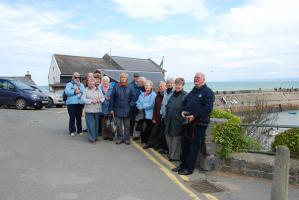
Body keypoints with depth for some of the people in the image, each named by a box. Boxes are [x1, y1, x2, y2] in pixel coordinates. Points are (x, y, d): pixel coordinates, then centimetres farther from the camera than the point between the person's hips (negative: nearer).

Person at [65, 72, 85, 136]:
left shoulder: (81, 85, 19)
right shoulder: (69, 84, 8)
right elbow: (67, 92, -9)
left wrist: (79, 89, -13)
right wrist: (75, 92, -8)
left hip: (80, 103, 3)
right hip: (71, 103, -3)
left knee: (79, 117, 6)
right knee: (72, 118, -7)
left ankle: (79, 130, 16)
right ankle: (72, 131, 3)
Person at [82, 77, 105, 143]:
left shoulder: (98, 90, 11)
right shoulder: (86, 90, 4)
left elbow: (103, 98, 7)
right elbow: (83, 99, -5)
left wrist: (98, 100, -13)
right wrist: (91, 101, -16)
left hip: (97, 110, 3)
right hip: (89, 110, -3)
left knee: (96, 124, 8)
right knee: (90, 124, -5)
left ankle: (95, 137, 21)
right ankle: (91, 138, 2)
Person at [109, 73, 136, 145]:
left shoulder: (130, 88, 0)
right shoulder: (116, 87, -1)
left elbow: (133, 97, 3)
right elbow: (111, 98, -1)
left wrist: (131, 105, -9)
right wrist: (111, 109, -3)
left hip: (127, 110, 0)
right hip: (118, 110, 0)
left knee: (127, 126, 8)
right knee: (118, 126, 6)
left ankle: (127, 139, 20)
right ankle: (119, 138, 20)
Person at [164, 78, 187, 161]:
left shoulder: (185, 95, -8)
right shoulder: (173, 95, 12)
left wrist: (183, 120, -16)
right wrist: (166, 118, 13)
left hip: (178, 121, -7)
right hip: (170, 121, 7)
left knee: (176, 138, 2)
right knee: (168, 136, 13)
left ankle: (175, 156, 17)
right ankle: (171, 153, 30)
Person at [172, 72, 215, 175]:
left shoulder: (208, 92, -7)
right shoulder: (192, 92, 19)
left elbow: (208, 108, -17)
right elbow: (185, 103, 24)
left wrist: (194, 116, -21)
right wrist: (183, 111, 3)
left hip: (200, 123, -8)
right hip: (189, 122, 8)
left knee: (194, 146, -1)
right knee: (185, 144, 13)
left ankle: (189, 168, 9)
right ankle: (183, 165, 25)